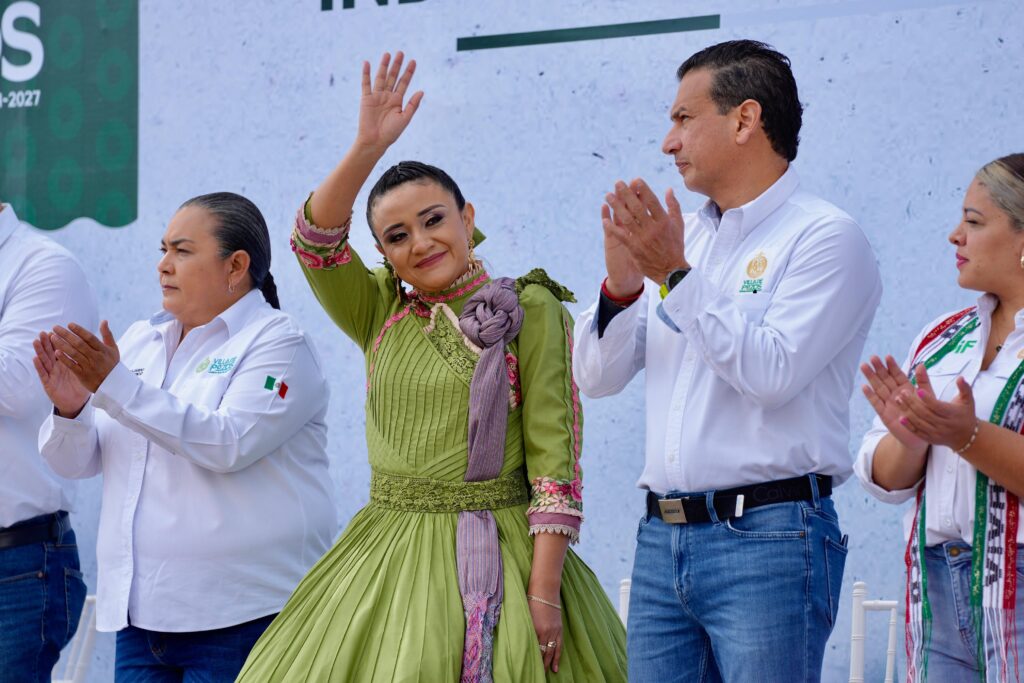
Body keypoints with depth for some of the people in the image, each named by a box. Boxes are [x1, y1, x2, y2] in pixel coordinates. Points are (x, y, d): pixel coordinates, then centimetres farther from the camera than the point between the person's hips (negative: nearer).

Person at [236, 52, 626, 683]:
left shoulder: (530, 311, -2)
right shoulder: (381, 312, 12)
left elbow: (554, 455, -8)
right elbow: (314, 242, -4)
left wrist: (543, 589, -16)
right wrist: (368, 147, -15)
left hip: (499, 557, -4)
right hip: (388, 549, 4)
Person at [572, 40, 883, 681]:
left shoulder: (826, 237, -4)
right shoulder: (680, 235, 16)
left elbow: (771, 372, -17)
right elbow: (598, 377, 13)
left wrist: (677, 274, -16)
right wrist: (620, 286, -5)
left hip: (767, 538, -6)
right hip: (662, 538, 6)